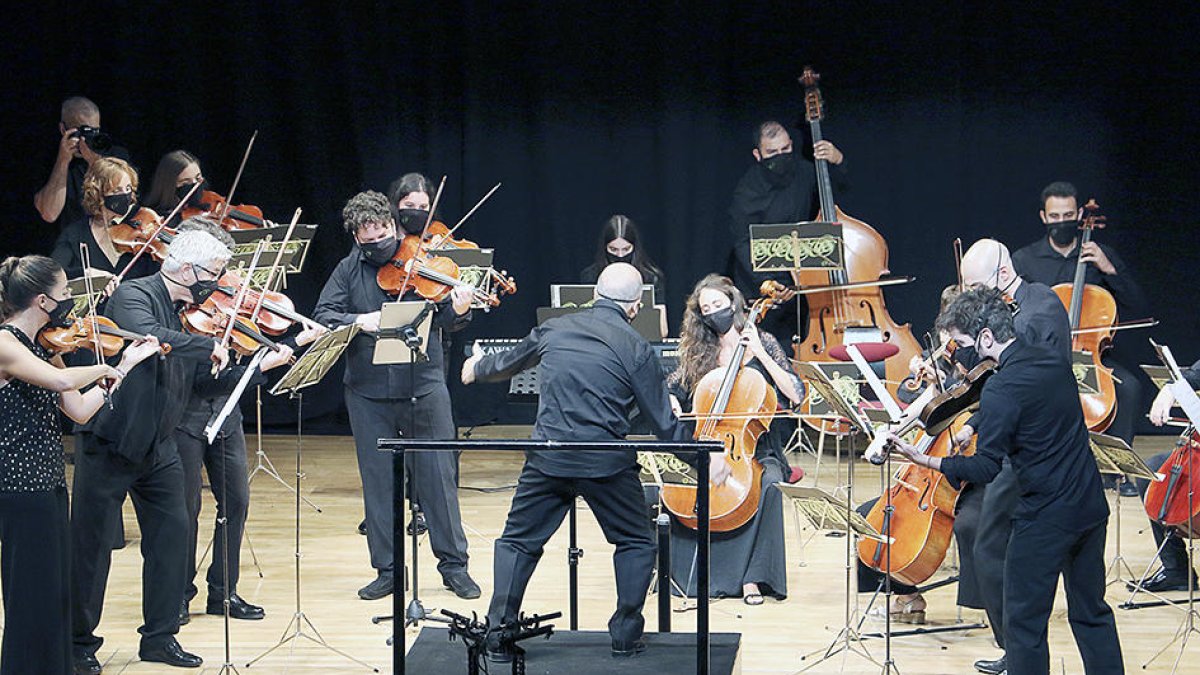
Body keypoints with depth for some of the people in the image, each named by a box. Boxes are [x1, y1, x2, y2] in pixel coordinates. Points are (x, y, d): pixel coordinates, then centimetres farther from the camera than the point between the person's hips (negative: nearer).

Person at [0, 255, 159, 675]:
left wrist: (124, 366, 12)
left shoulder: (45, 346, 11)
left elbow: (78, 410, 12)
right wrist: (105, 369, -14)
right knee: (34, 597, -3)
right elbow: (62, 381, -33)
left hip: (48, 480, 9)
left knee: (56, 594, 14)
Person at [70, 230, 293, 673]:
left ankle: (160, 637, 15)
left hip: (158, 449, 7)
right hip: (111, 442, -7)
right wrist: (210, 345, -29)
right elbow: (147, 335, -35)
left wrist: (260, 367, 4)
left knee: (172, 534, 5)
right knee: (91, 542, 1)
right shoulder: (133, 296, -14)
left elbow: (204, 382, 11)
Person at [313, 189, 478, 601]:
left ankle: (454, 566, 11)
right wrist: (357, 320, -21)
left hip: (423, 386, -2)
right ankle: (387, 570, 16)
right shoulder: (349, 270, 5)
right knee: (378, 481, 7)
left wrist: (459, 312, -26)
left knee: (438, 475, 1)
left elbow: (445, 320, -4)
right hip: (368, 393, 2)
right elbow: (321, 317, -3)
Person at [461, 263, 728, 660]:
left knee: (517, 542, 16)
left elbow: (507, 363, 26)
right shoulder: (636, 349, -5)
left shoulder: (553, 330, 6)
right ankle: (626, 634, 14)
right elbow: (664, 425, -3)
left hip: (548, 459, 3)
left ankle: (500, 635, 11)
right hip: (606, 464, -2)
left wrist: (477, 370, 47)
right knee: (637, 544, 18)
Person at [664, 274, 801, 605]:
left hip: (756, 450, -3)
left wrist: (760, 353, -13)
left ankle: (751, 577, -28)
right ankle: (682, 570, -14)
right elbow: (669, 389, 20)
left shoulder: (763, 343, 3)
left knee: (769, 485, -35)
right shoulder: (700, 354, 11)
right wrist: (673, 406, -3)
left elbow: (795, 395, -8)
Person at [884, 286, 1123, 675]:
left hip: (1044, 519, -8)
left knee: (1024, 622, 3)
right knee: (1091, 611, 18)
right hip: (1090, 508, 8)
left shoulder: (1002, 388, -20)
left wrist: (926, 461, -18)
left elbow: (986, 468, -19)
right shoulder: (1055, 361, 4)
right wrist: (976, 424, 17)